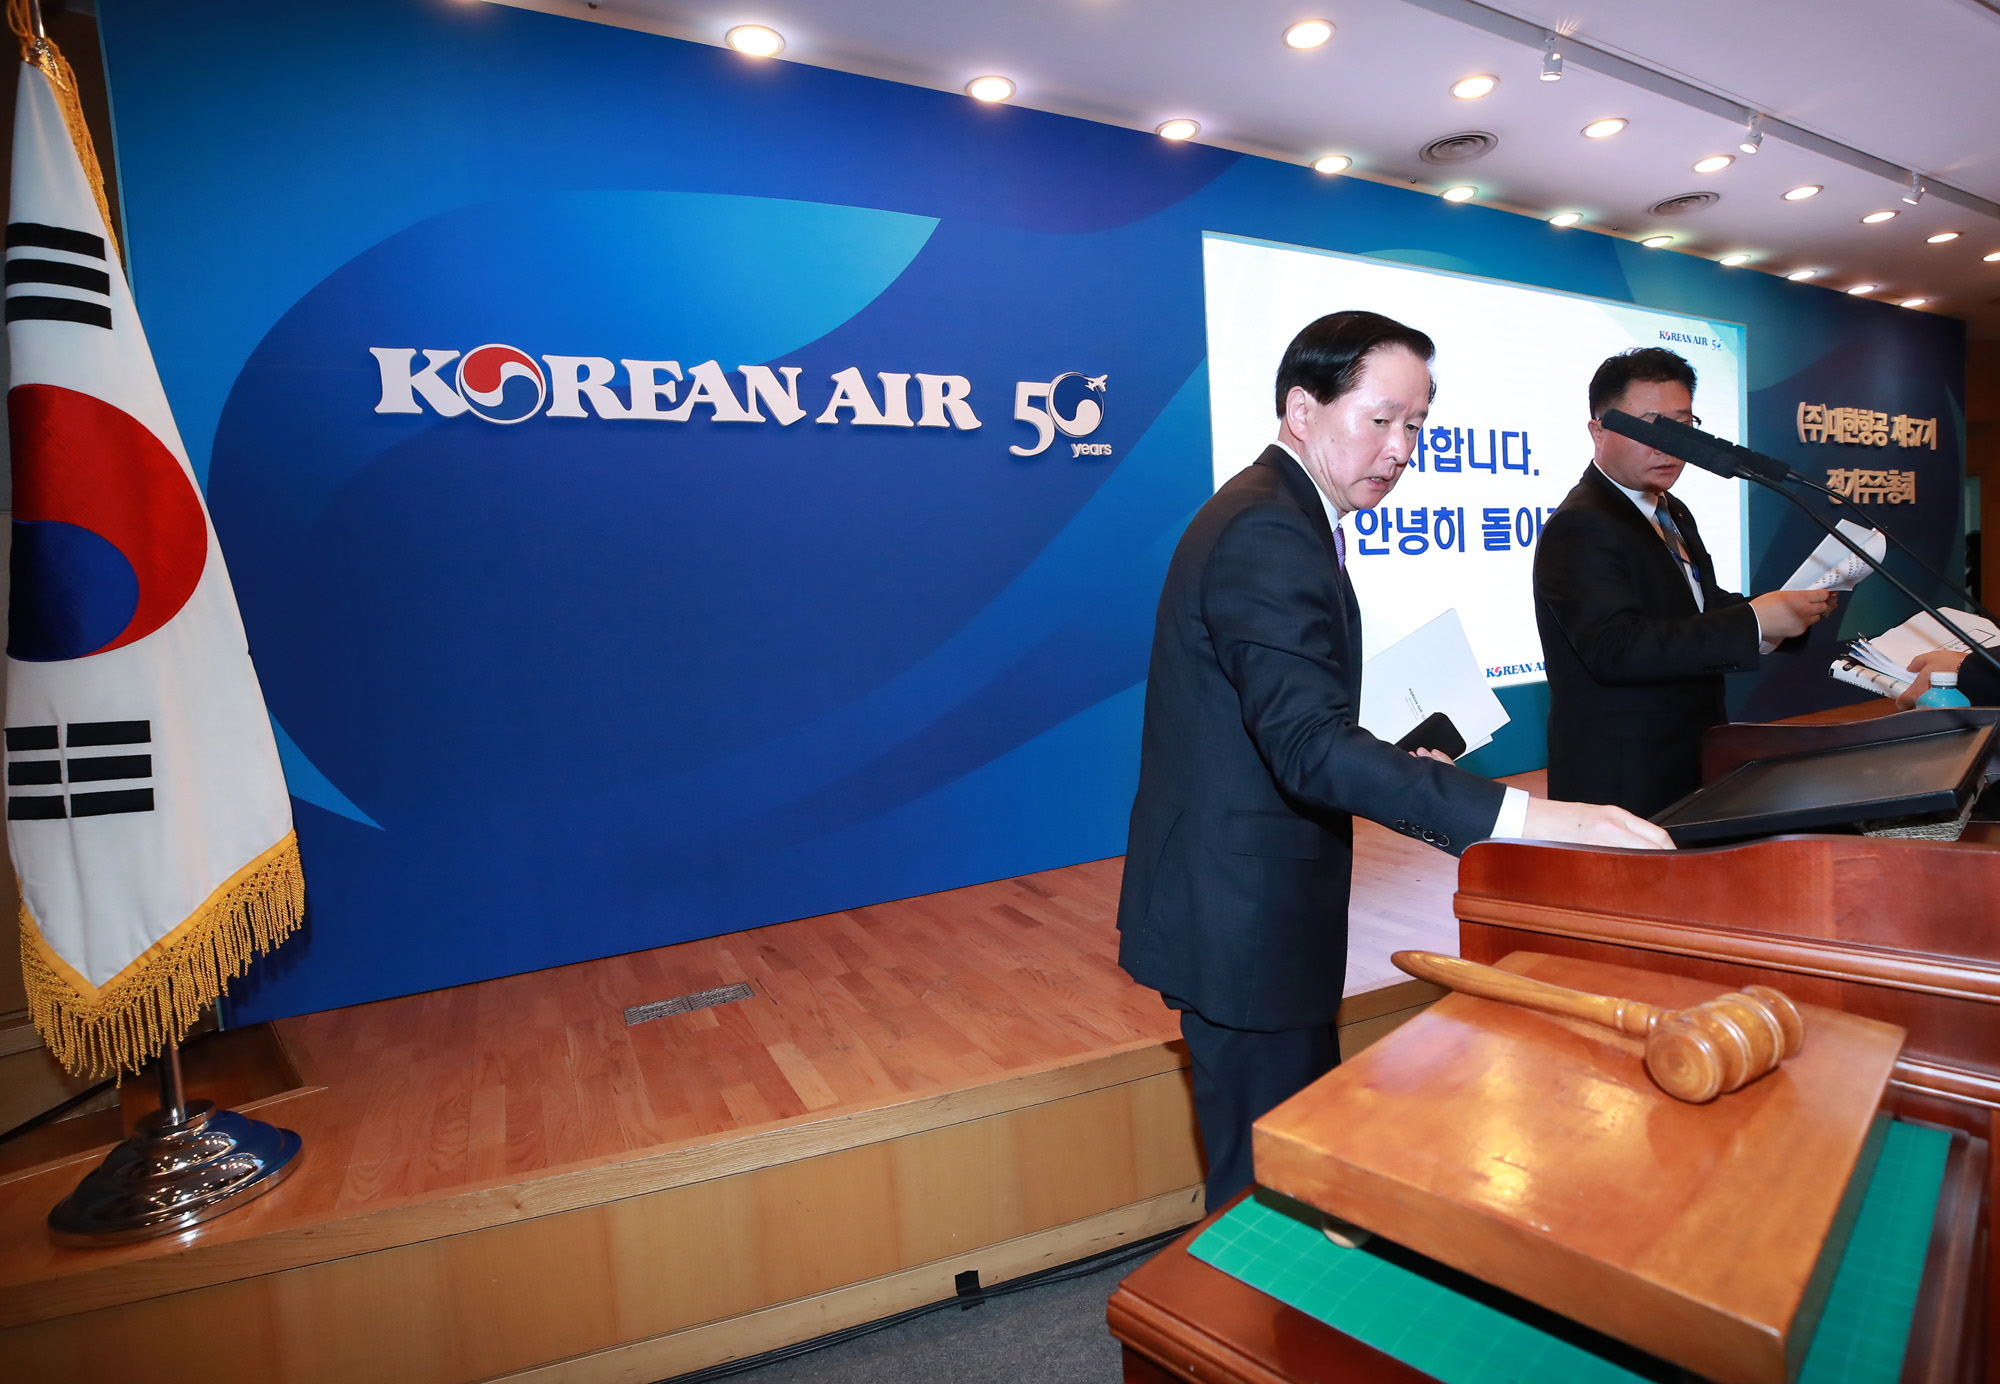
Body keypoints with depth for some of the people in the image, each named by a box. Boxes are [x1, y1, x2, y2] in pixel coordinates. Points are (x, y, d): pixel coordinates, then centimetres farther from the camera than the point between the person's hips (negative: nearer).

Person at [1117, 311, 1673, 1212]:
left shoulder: (1264, 514, 13)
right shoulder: (1271, 536, -21)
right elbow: (1310, 745, -31)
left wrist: (1391, 776, 10)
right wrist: (1518, 816, -34)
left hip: (1234, 905, 11)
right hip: (1244, 922, -11)